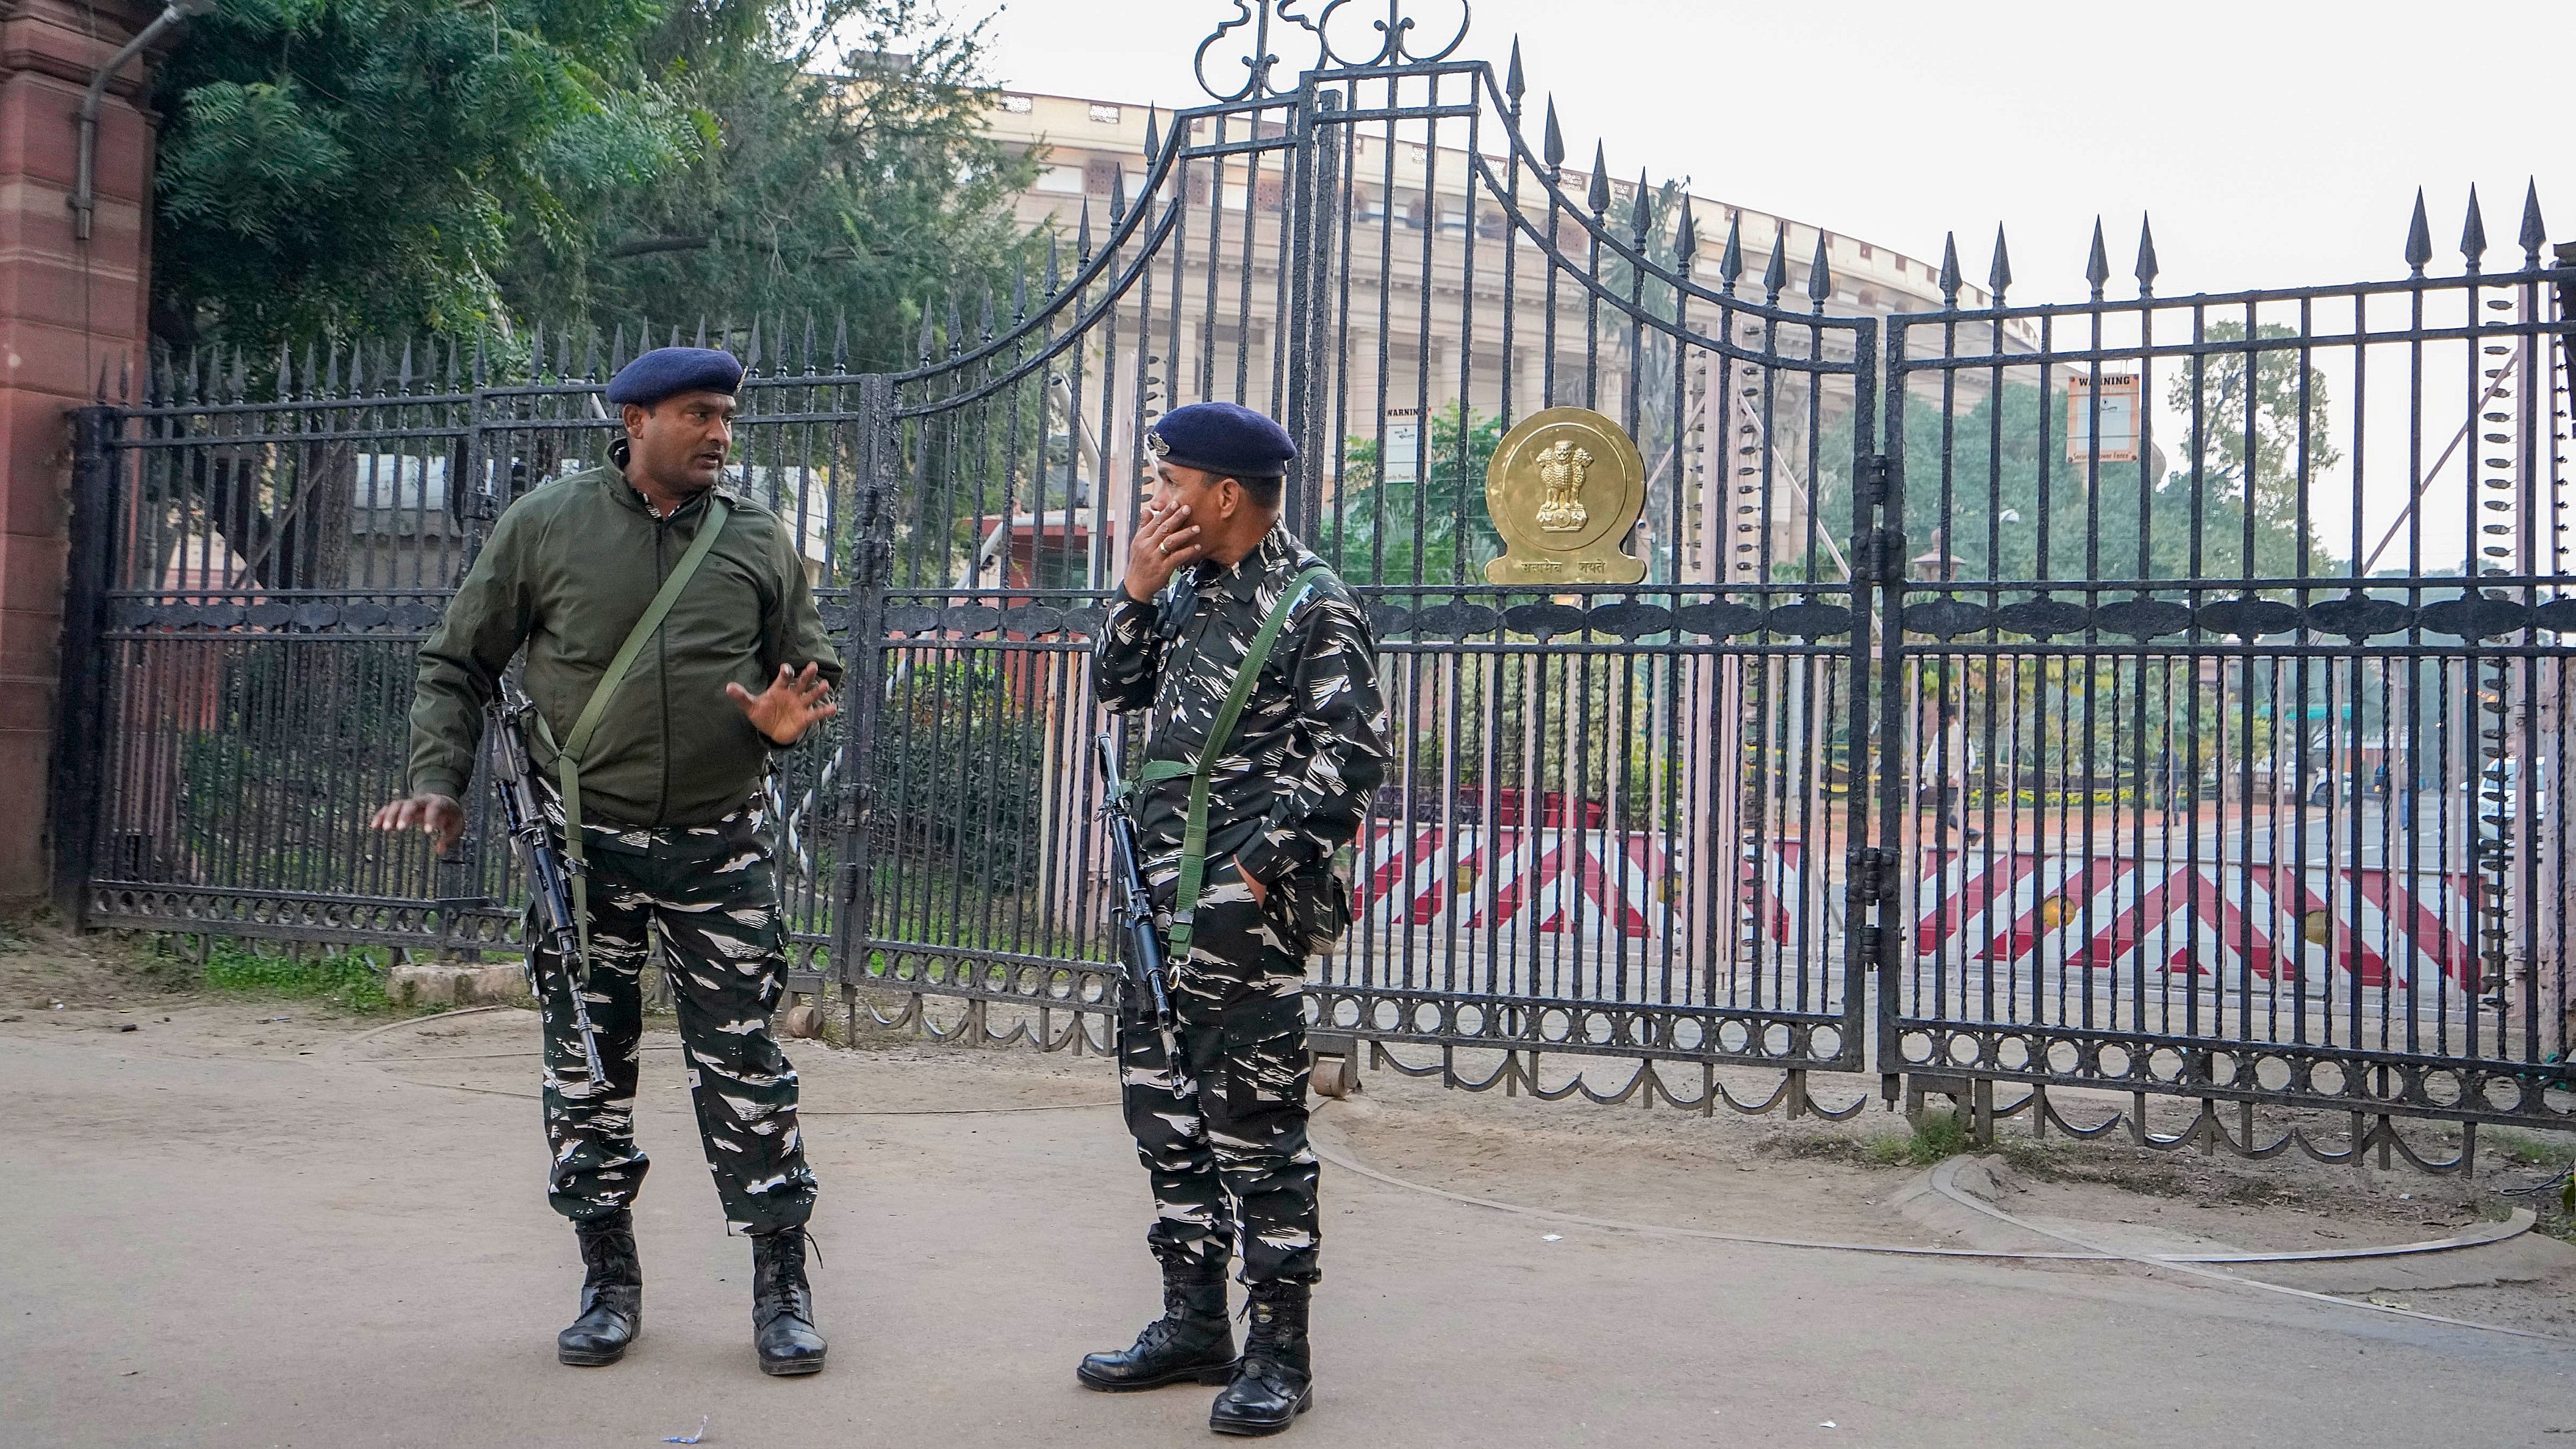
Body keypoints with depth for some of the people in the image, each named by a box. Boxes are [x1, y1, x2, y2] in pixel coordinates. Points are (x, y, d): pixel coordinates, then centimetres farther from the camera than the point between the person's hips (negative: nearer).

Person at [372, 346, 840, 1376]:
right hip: (586, 846, 0)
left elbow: (813, 667, 13)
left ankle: (782, 1283, 11)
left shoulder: (758, 540, 5)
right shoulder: (546, 525, 1)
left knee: (743, 1067, -1)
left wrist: (793, 718, -10)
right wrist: (440, 779, -5)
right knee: (586, 1066, 7)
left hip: (720, 848, 0)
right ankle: (609, 1281, 23)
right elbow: (456, 666, 7)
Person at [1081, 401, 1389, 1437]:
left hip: (1245, 910, -9)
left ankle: (1279, 1351, 10)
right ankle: (1193, 1325, 27)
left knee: (1254, 1123, -3)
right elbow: (1115, 691, 19)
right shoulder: (1190, 589, 14)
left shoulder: (1314, 604, -10)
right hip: (1162, 900, 9)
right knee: (1161, 1109, 14)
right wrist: (1136, 594, 3)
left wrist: (1260, 867, -16)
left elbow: (1352, 757, -14)